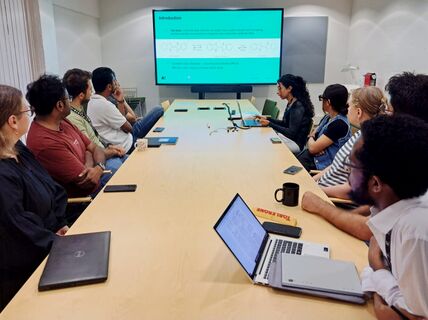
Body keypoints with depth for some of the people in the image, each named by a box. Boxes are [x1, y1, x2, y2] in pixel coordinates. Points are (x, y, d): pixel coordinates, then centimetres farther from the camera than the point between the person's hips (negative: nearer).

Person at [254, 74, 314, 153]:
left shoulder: (298, 107, -19)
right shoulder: (291, 104, 8)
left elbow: (291, 133, -21)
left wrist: (270, 124, -21)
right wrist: (267, 119, 8)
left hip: (295, 143, -9)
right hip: (288, 138, 9)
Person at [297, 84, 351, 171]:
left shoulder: (340, 124, -19)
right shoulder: (327, 117, 10)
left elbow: (313, 148, -20)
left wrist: (310, 138, 3)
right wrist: (312, 137, -6)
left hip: (322, 165, -8)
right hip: (311, 157, 8)